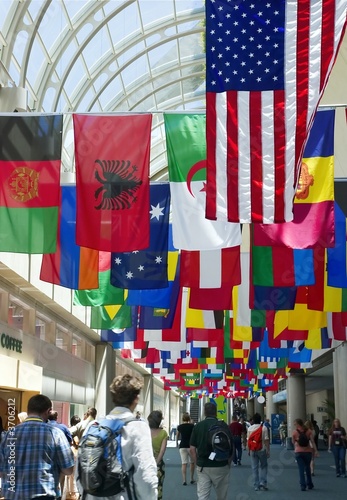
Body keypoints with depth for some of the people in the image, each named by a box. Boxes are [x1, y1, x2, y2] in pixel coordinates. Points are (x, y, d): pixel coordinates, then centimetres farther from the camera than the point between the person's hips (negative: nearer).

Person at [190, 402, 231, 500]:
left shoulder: (197, 426, 0)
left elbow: (192, 449, 1)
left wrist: (197, 464, 11)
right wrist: (228, 463, 8)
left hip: (202, 467, 2)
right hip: (220, 466, -1)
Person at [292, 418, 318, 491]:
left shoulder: (294, 432, -3)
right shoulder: (309, 431, 0)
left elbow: (293, 442, 8)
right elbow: (312, 441, -6)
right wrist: (315, 450, -7)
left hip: (298, 452, -2)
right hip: (308, 451, 2)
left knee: (301, 469, 2)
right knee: (307, 468, 18)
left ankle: (303, 486, -6)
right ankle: (310, 485, 24)